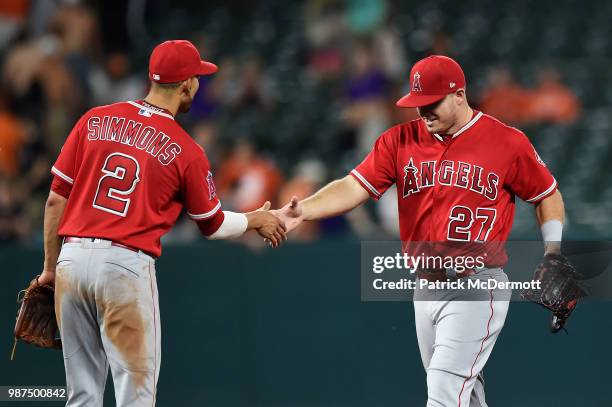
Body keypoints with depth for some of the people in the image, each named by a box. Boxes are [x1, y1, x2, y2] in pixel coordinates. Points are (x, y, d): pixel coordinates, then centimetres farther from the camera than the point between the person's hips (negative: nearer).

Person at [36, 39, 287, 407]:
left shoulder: (95, 121, 7)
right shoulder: (187, 151, -1)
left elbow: (56, 199, 8)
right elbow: (213, 225, 12)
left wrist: (51, 266, 17)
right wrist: (256, 220, 31)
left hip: (72, 259, 4)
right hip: (127, 266, -4)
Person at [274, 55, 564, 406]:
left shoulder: (507, 142, -6)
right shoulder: (401, 140, 3)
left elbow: (548, 197, 6)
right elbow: (354, 187, -6)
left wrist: (552, 259, -5)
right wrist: (302, 211, -23)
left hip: (477, 290, -5)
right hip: (425, 290, 5)